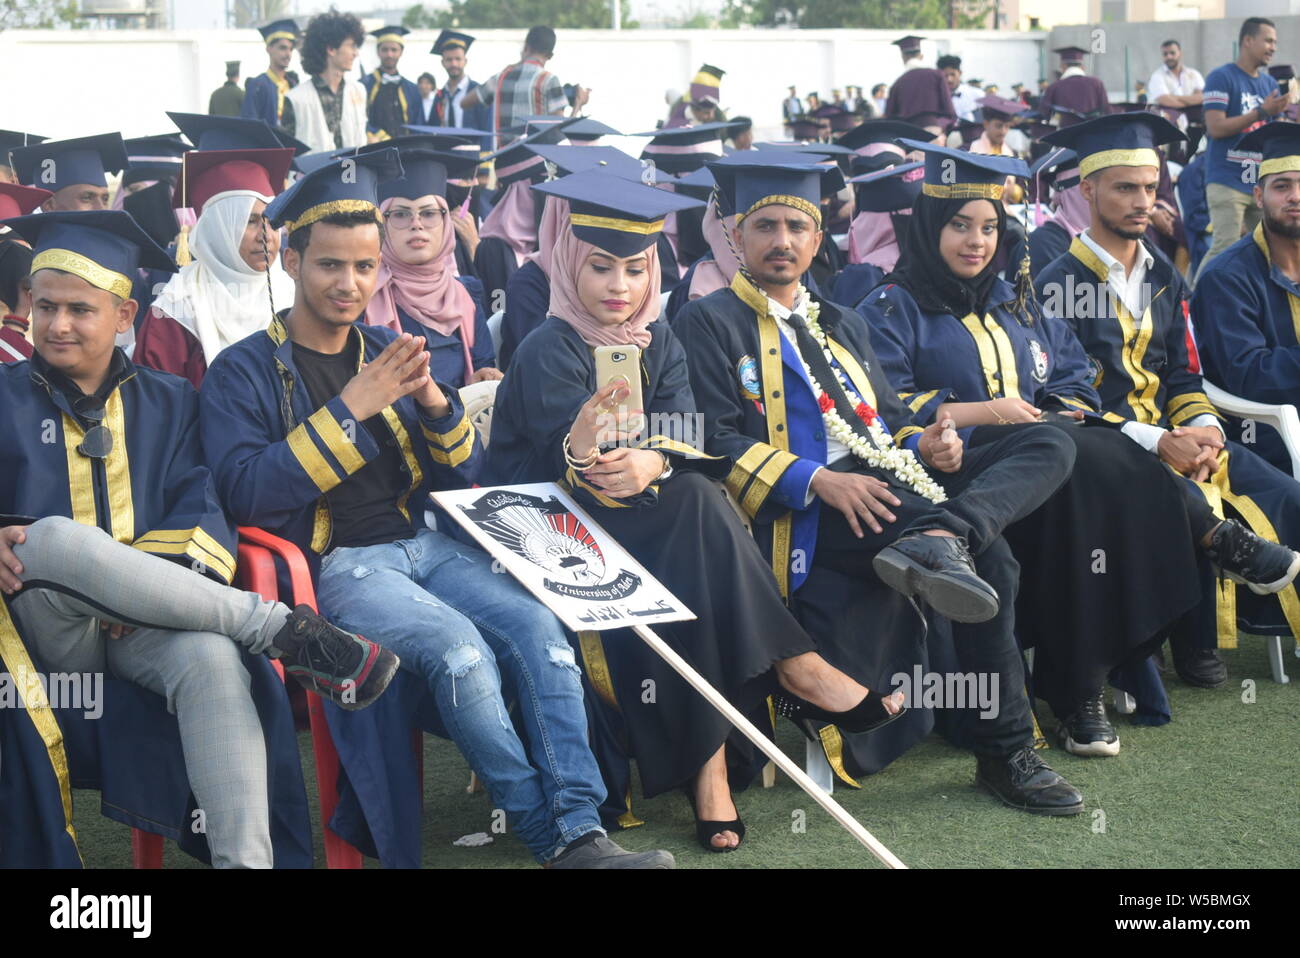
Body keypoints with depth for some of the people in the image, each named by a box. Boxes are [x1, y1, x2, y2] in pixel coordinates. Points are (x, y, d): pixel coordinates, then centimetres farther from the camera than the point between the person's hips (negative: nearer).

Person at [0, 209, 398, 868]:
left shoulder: (169, 402, 18)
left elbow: (201, 510, 4)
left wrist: (162, 583, -17)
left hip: (145, 623, 1)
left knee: (211, 658, -36)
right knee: (53, 537, -36)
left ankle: (245, 858, -43)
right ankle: (282, 628, -30)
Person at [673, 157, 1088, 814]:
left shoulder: (841, 327, 28)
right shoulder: (710, 324, 5)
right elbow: (715, 441, -7)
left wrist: (926, 445, -2)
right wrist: (816, 481, -21)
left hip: (889, 489, 8)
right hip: (802, 514, -8)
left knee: (1051, 446, -13)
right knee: (988, 561, -30)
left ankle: (941, 538, -35)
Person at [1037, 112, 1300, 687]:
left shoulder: (1164, 279, 15)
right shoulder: (1058, 286, -6)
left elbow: (1182, 377, 14)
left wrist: (1204, 428, -9)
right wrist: (1156, 441, -21)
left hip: (1175, 438, 7)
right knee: (1189, 506, -39)